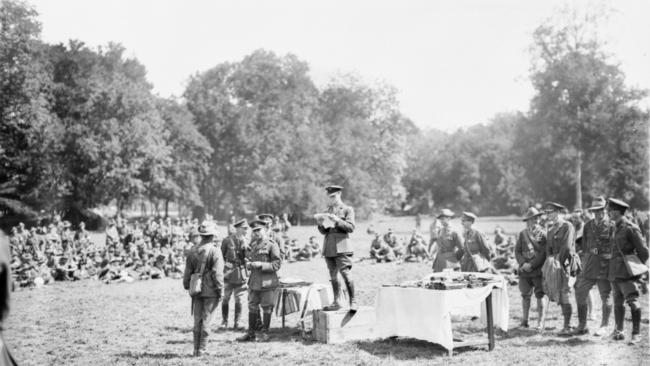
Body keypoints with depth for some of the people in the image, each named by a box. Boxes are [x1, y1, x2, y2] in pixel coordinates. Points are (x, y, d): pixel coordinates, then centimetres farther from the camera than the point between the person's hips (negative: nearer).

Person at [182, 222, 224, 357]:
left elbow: (187, 272, 10)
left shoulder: (192, 251, 7)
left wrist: (187, 287, 19)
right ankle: (202, 349, 1)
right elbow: (217, 273, -13)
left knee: (197, 320, 11)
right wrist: (220, 290, -7)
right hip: (210, 290, -5)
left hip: (197, 290, 5)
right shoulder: (215, 251, -9)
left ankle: (196, 349, 15)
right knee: (206, 320, 0)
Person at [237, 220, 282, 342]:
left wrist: (261, 265, -20)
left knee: (267, 308, 4)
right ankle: (251, 333, 20)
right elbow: (248, 258, 25)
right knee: (252, 307, 11)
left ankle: (264, 333, 14)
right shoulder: (253, 245, 11)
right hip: (254, 281, 6)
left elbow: (277, 264, -12)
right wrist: (248, 264, 1)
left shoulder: (271, 245, -9)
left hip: (267, 282, -6)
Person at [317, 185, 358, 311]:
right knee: (333, 276, 7)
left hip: (341, 246, -6)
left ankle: (353, 302, -9)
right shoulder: (328, 211, 19)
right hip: (329, 248, 6)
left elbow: (351, 227, -7)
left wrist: (337, 220, -18)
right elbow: (323, 231, 18)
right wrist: (320, 224, -4)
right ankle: (336, 302, 12)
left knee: (345, 274, -14)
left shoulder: (347, 209, 4)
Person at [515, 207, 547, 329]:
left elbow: (544, 253, -5)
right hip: (525, 271, 2)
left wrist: (531, 265, -13)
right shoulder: (522, 234, 8)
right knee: (525, 295, 6)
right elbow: (517, 251, 6)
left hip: (539, 270, -2)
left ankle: (541, 322, 4)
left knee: (540, 296, -2)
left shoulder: (543, 234, 1)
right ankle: (524, 320, 16)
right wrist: (523, 263, -11)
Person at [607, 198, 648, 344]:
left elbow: (643, 251, -8)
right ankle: (618, 331, 23)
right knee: (618, 303, 13)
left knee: (632, 301, -11)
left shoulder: (631, 228, -10)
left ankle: (635, 334, -9)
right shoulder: (616, 228, 16)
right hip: (615, 272, 8)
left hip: (628, 272, -8)